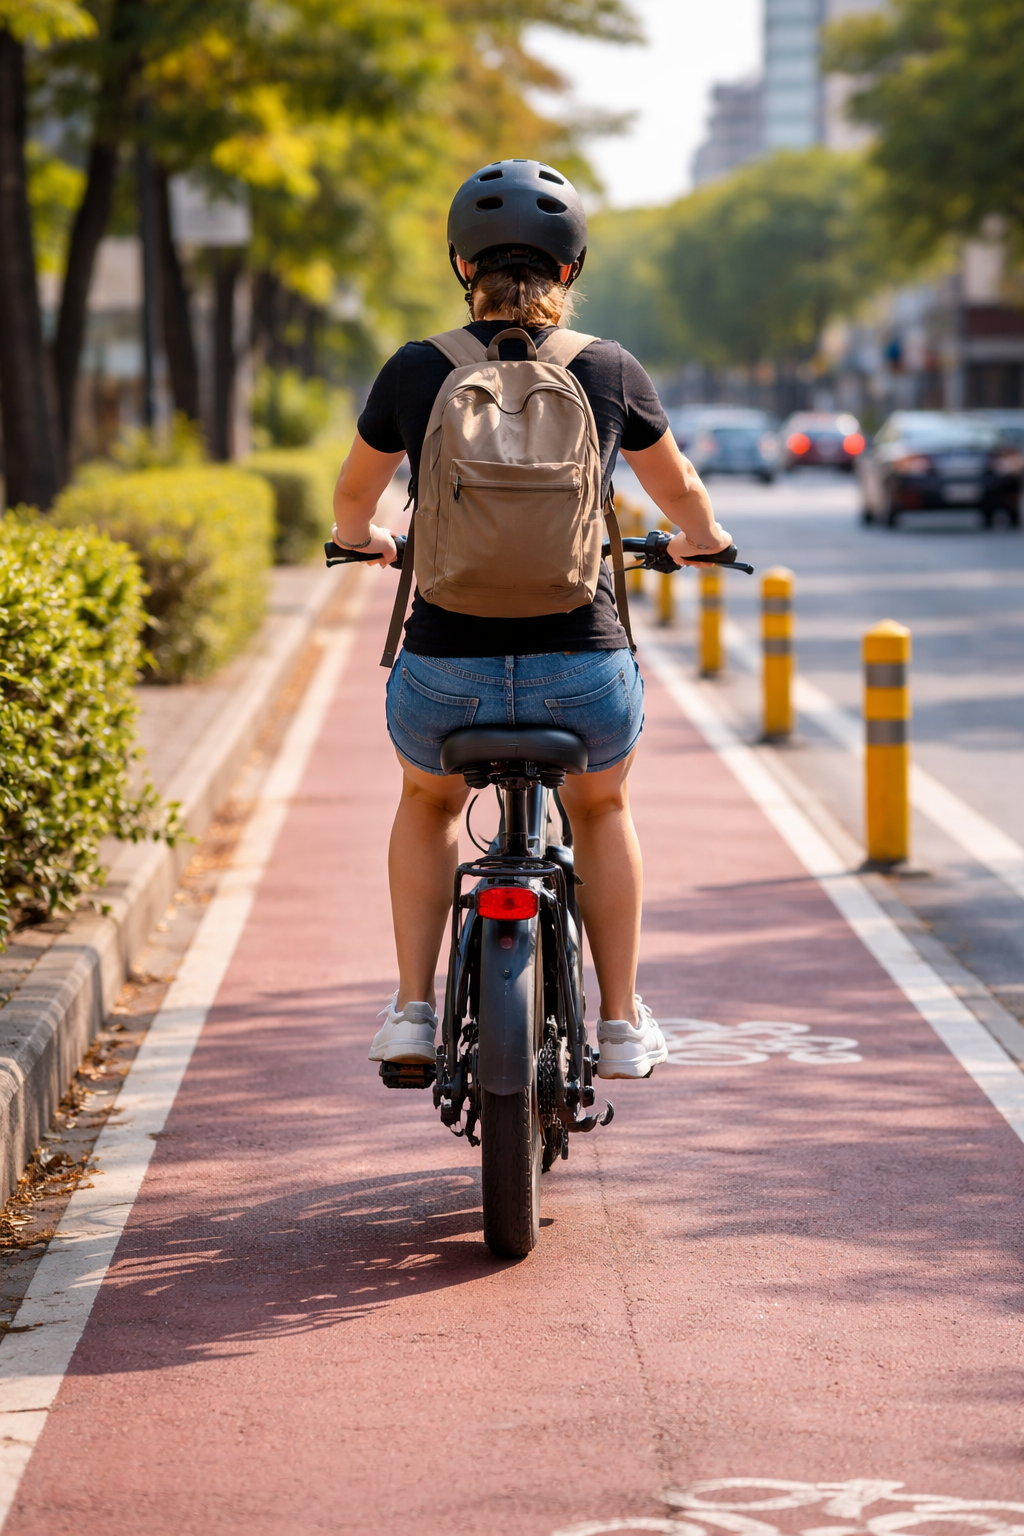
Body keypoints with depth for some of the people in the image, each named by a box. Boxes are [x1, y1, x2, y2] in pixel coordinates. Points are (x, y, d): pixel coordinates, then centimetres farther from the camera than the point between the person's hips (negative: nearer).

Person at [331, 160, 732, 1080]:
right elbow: (681, 492, 19)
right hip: (582, 675, 0)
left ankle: (412, 1010, 28)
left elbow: (354, 495, 18)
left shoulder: (415, 373, 0)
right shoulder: (612, 372, 1)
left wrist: (359, 540, 41)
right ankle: (621, 1024, 34)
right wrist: (701, 541, 41)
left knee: (428, 803, 34)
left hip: (446, 677, 0)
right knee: (602, 809, 33)